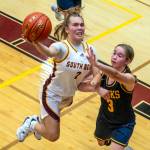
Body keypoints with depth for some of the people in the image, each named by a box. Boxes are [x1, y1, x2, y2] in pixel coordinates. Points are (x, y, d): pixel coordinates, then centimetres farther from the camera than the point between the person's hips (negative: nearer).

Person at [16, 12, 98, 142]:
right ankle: (31, 124, 23)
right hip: (51, 93, -6)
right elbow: (50, 52, -52)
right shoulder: (62, 47, -28)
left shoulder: (89, 49, -10)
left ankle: (39, 121, 64)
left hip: (69, 94, 6)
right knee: (53, 136, -4)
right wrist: (36, 43, -73)